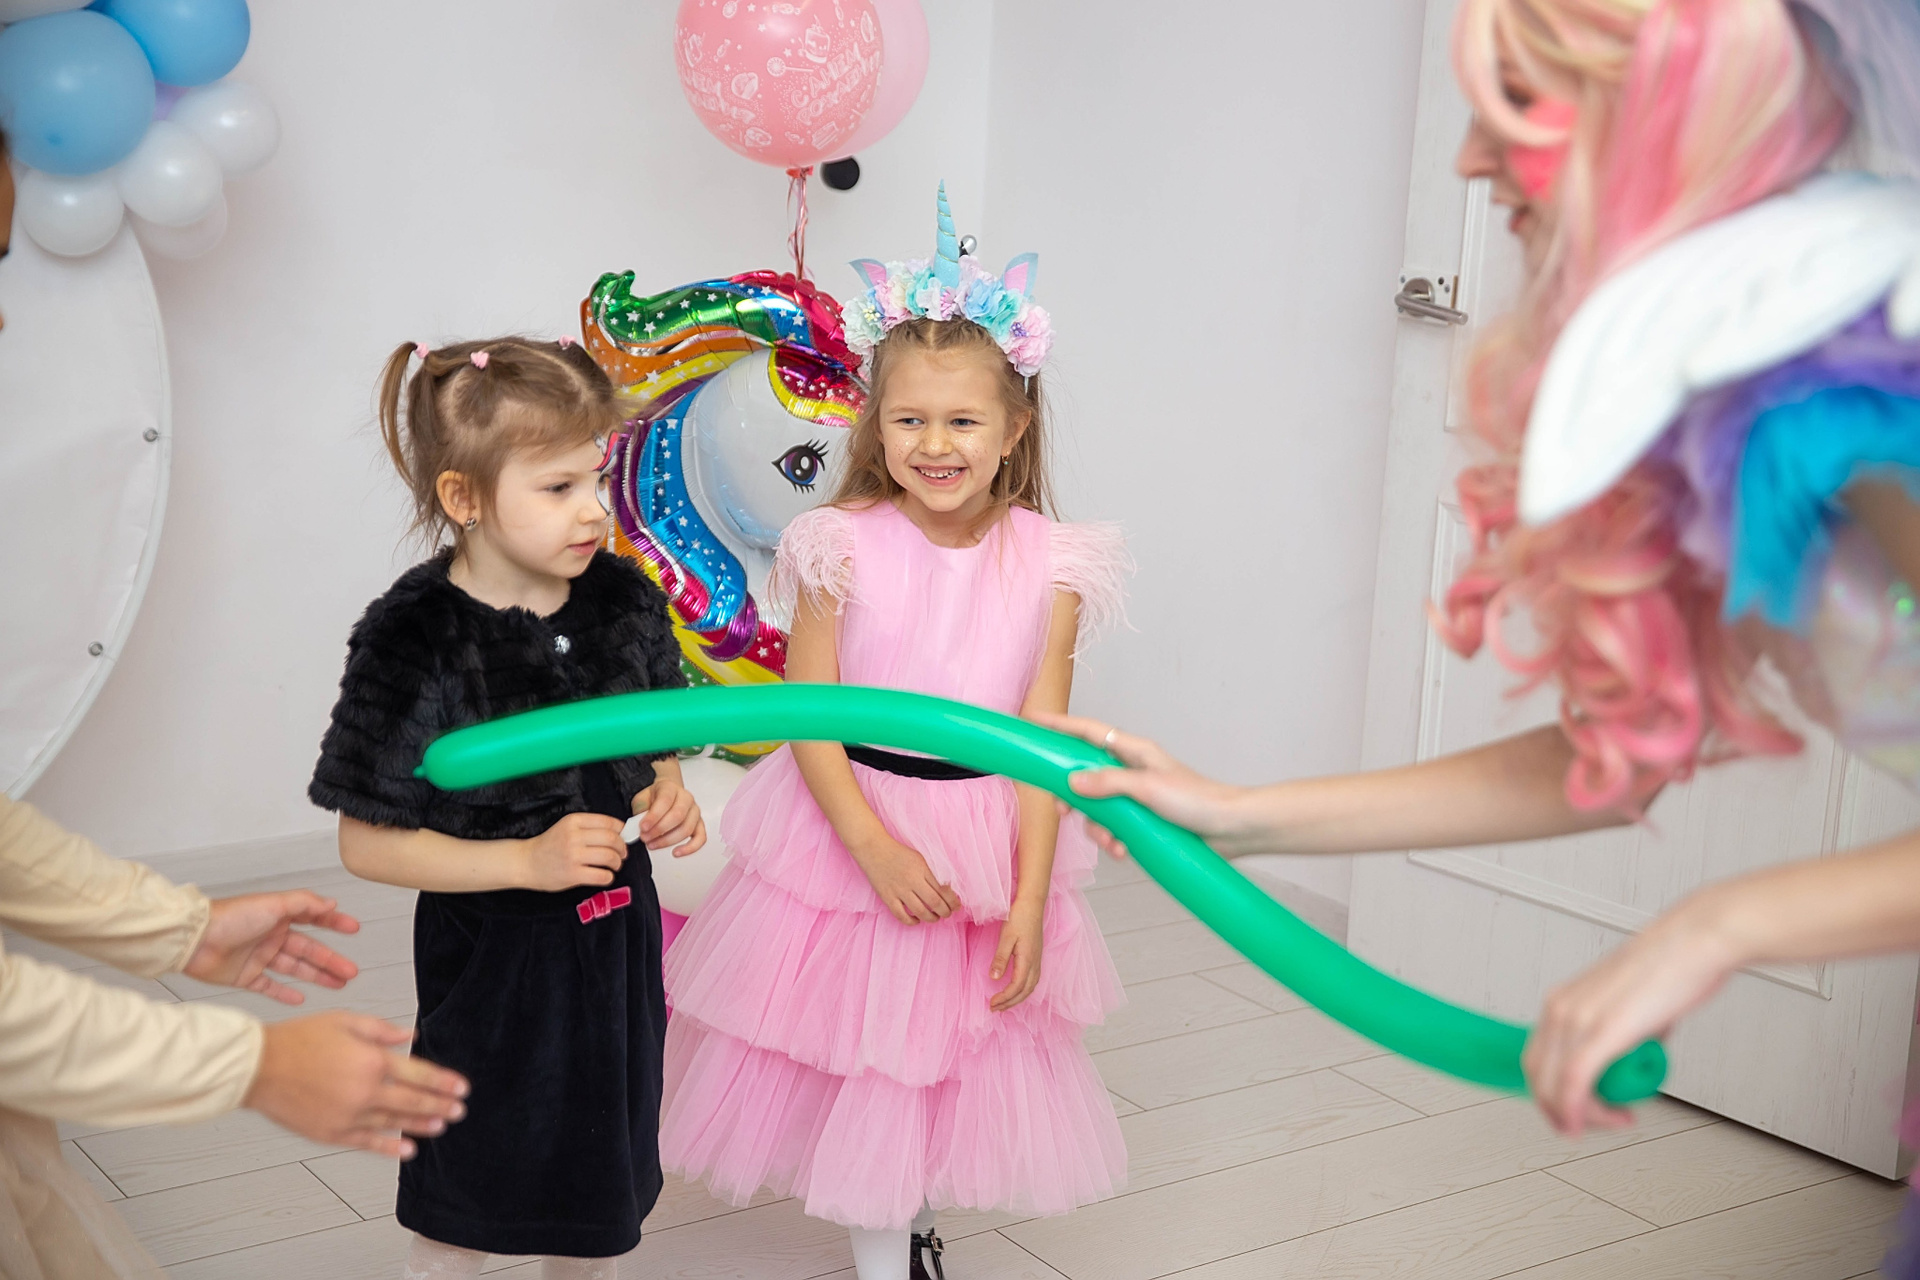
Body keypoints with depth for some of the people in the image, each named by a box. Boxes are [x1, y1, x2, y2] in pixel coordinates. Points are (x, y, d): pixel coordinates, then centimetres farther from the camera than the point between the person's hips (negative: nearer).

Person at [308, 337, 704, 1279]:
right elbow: (367, 844, -16)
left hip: (616, 938, 5)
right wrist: (527, 861, -23)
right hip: (491, 955, -5)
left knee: (603, 1199, 20)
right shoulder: (415, 642, -20)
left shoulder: (620, 599, -4)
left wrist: (667, 795, -9)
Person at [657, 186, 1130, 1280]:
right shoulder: (842, 547, -12)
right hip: (849, 831, -1)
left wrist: (1027, 904, -8)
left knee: (961, 1055, 15)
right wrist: (877, 848, -20)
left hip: (989, 840, 2)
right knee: (854, 1054, 8)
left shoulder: (1048, 565, -8)